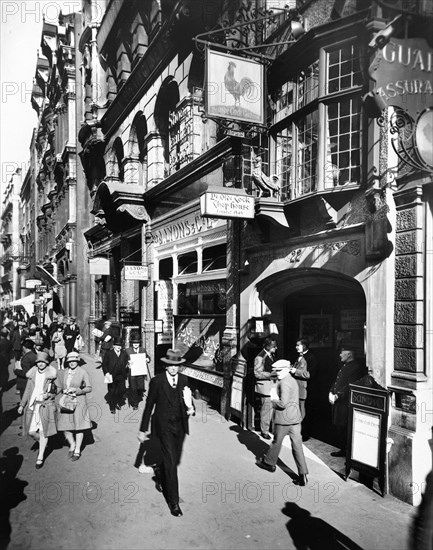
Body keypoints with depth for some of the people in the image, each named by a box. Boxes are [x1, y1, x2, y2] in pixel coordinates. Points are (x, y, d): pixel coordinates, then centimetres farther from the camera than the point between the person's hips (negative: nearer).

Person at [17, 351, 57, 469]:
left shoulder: (51, 374, -6)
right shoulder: (32, 374, 4)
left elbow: (56, 392, 2)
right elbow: (27, 391, 13)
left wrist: (48, 395, -16)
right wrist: (22, 405, 11)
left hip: (46, 406, -3)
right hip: (32, 405, 4)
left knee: (43, 432, 3)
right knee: (31, 431, 5)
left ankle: (40, 457, 17)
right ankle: (42, 443, 37)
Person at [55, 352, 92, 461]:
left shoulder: (82, 372, -5)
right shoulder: (63, 373, 5)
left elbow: (89, 388, -3)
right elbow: (57, 386, 14)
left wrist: (76, 390, -15)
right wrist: (64, 390, -6)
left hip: (79, 402, -3)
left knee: (79, 427, 3)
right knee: (65, 426, 3)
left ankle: (77, 451, 18)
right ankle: (72, 445, 30)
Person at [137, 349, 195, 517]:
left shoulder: (184, 380, 0)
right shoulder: (157, 381, -11)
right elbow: (149, 406, -4)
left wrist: (190, 408, -13)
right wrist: (143, 429, -1)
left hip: (180, 426, 5)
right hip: (164, 426, -4)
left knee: (175, 460, 17)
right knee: (170, 462, -6)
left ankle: (161, 478, 49)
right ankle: (173, 501, 5)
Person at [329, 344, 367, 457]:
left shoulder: (356, 368, -16)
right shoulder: (344, 366, 16)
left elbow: (349, 387, -22)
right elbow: (337, 381, 18)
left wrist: (337, 396, -22)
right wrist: (331, 392, 3)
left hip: (346, 404, -9)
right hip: (338, 402, 9)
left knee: (345, 428, -3)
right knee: (338, 427, 16)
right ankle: (343, 449, 29)